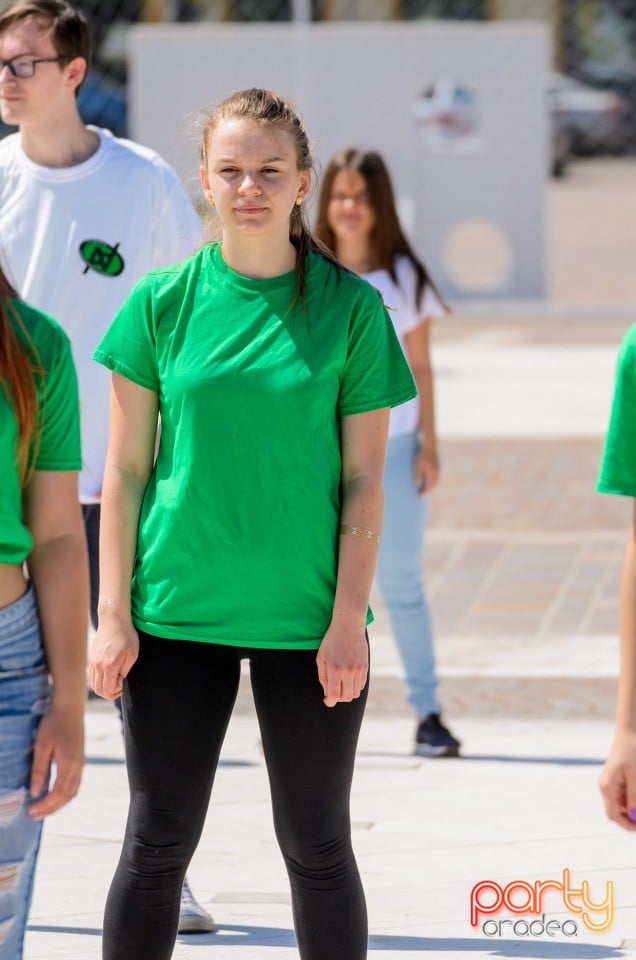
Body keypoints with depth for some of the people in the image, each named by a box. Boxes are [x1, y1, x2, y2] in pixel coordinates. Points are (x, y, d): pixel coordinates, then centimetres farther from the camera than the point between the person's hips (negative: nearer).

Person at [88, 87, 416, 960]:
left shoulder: (349, 308, -2)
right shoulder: (164, 302, 0)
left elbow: (364, 480, -1)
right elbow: (126, 470, 3)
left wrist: (348, 619, -7)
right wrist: (114, 614, -2)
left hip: (306, 619, -1)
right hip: (177, 614, 1)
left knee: (317, 848, 8)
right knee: (157, 845, 6)